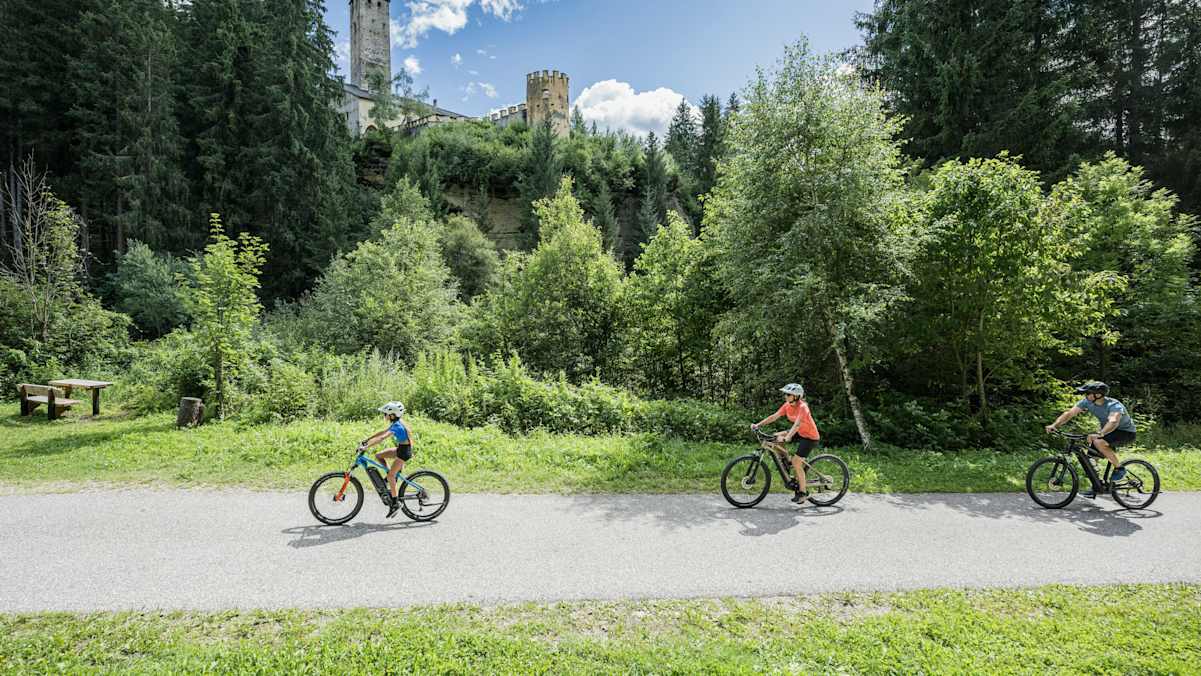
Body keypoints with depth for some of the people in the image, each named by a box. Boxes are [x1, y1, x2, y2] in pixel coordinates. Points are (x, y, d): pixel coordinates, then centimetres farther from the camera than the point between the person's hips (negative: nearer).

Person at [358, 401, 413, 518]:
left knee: (391, 475, -10)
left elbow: (382, 437, -31)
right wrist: (366, 440, 13)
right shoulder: (396, 424, 8)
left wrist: (367, 446, -34)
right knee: (378, 456, 8)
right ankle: (392, 478, 14)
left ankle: (395, 503, -3)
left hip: (404, 451, -10)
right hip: (400, 449, 10)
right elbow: (382, 432, 16)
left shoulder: (397, 426, -22)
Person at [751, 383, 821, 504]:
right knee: (775, 437, -7)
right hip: (799, 433, 8)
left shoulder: (802, 407, -27)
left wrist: (786, 438, -53)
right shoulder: (787, 405, -5)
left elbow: (797, 424, -40)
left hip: (810, 436, -8)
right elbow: (774, 416, -8)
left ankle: (803, 493, 0)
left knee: (796, 462, -13)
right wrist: (758, 425, -18)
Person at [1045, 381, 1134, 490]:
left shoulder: (1114, 405, -30)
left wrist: (1099, 434, -65)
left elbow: (1113, 421, -49)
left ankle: (1119, 468, -13)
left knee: (1098, 442, -33)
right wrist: (1054, 425, -33)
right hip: (1107, 432, 7)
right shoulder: (1087, 402, -12)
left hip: (1126, 432, -7)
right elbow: (1069, 413, -17)